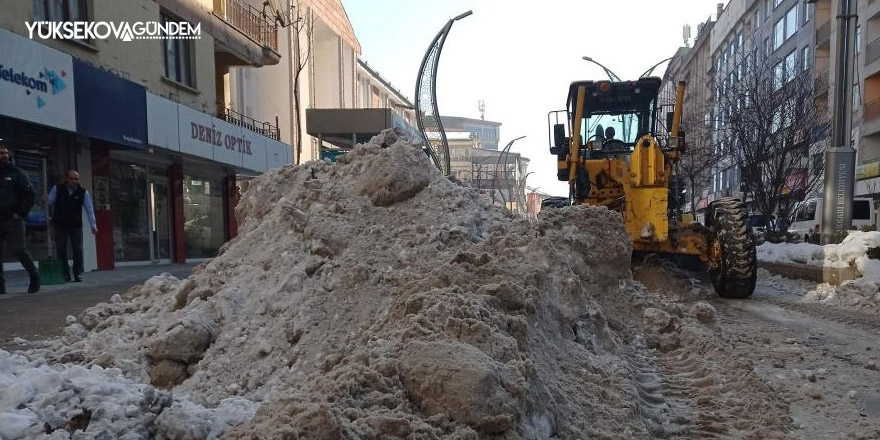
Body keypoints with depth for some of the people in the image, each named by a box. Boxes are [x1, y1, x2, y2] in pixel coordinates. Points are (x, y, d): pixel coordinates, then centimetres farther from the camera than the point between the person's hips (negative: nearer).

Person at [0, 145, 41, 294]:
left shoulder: (17, 172, 3)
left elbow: (29, 194, -2)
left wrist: (20, 213, -8)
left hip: (14, 220, -4)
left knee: (19, 250, -8)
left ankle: (35, 277, 8)